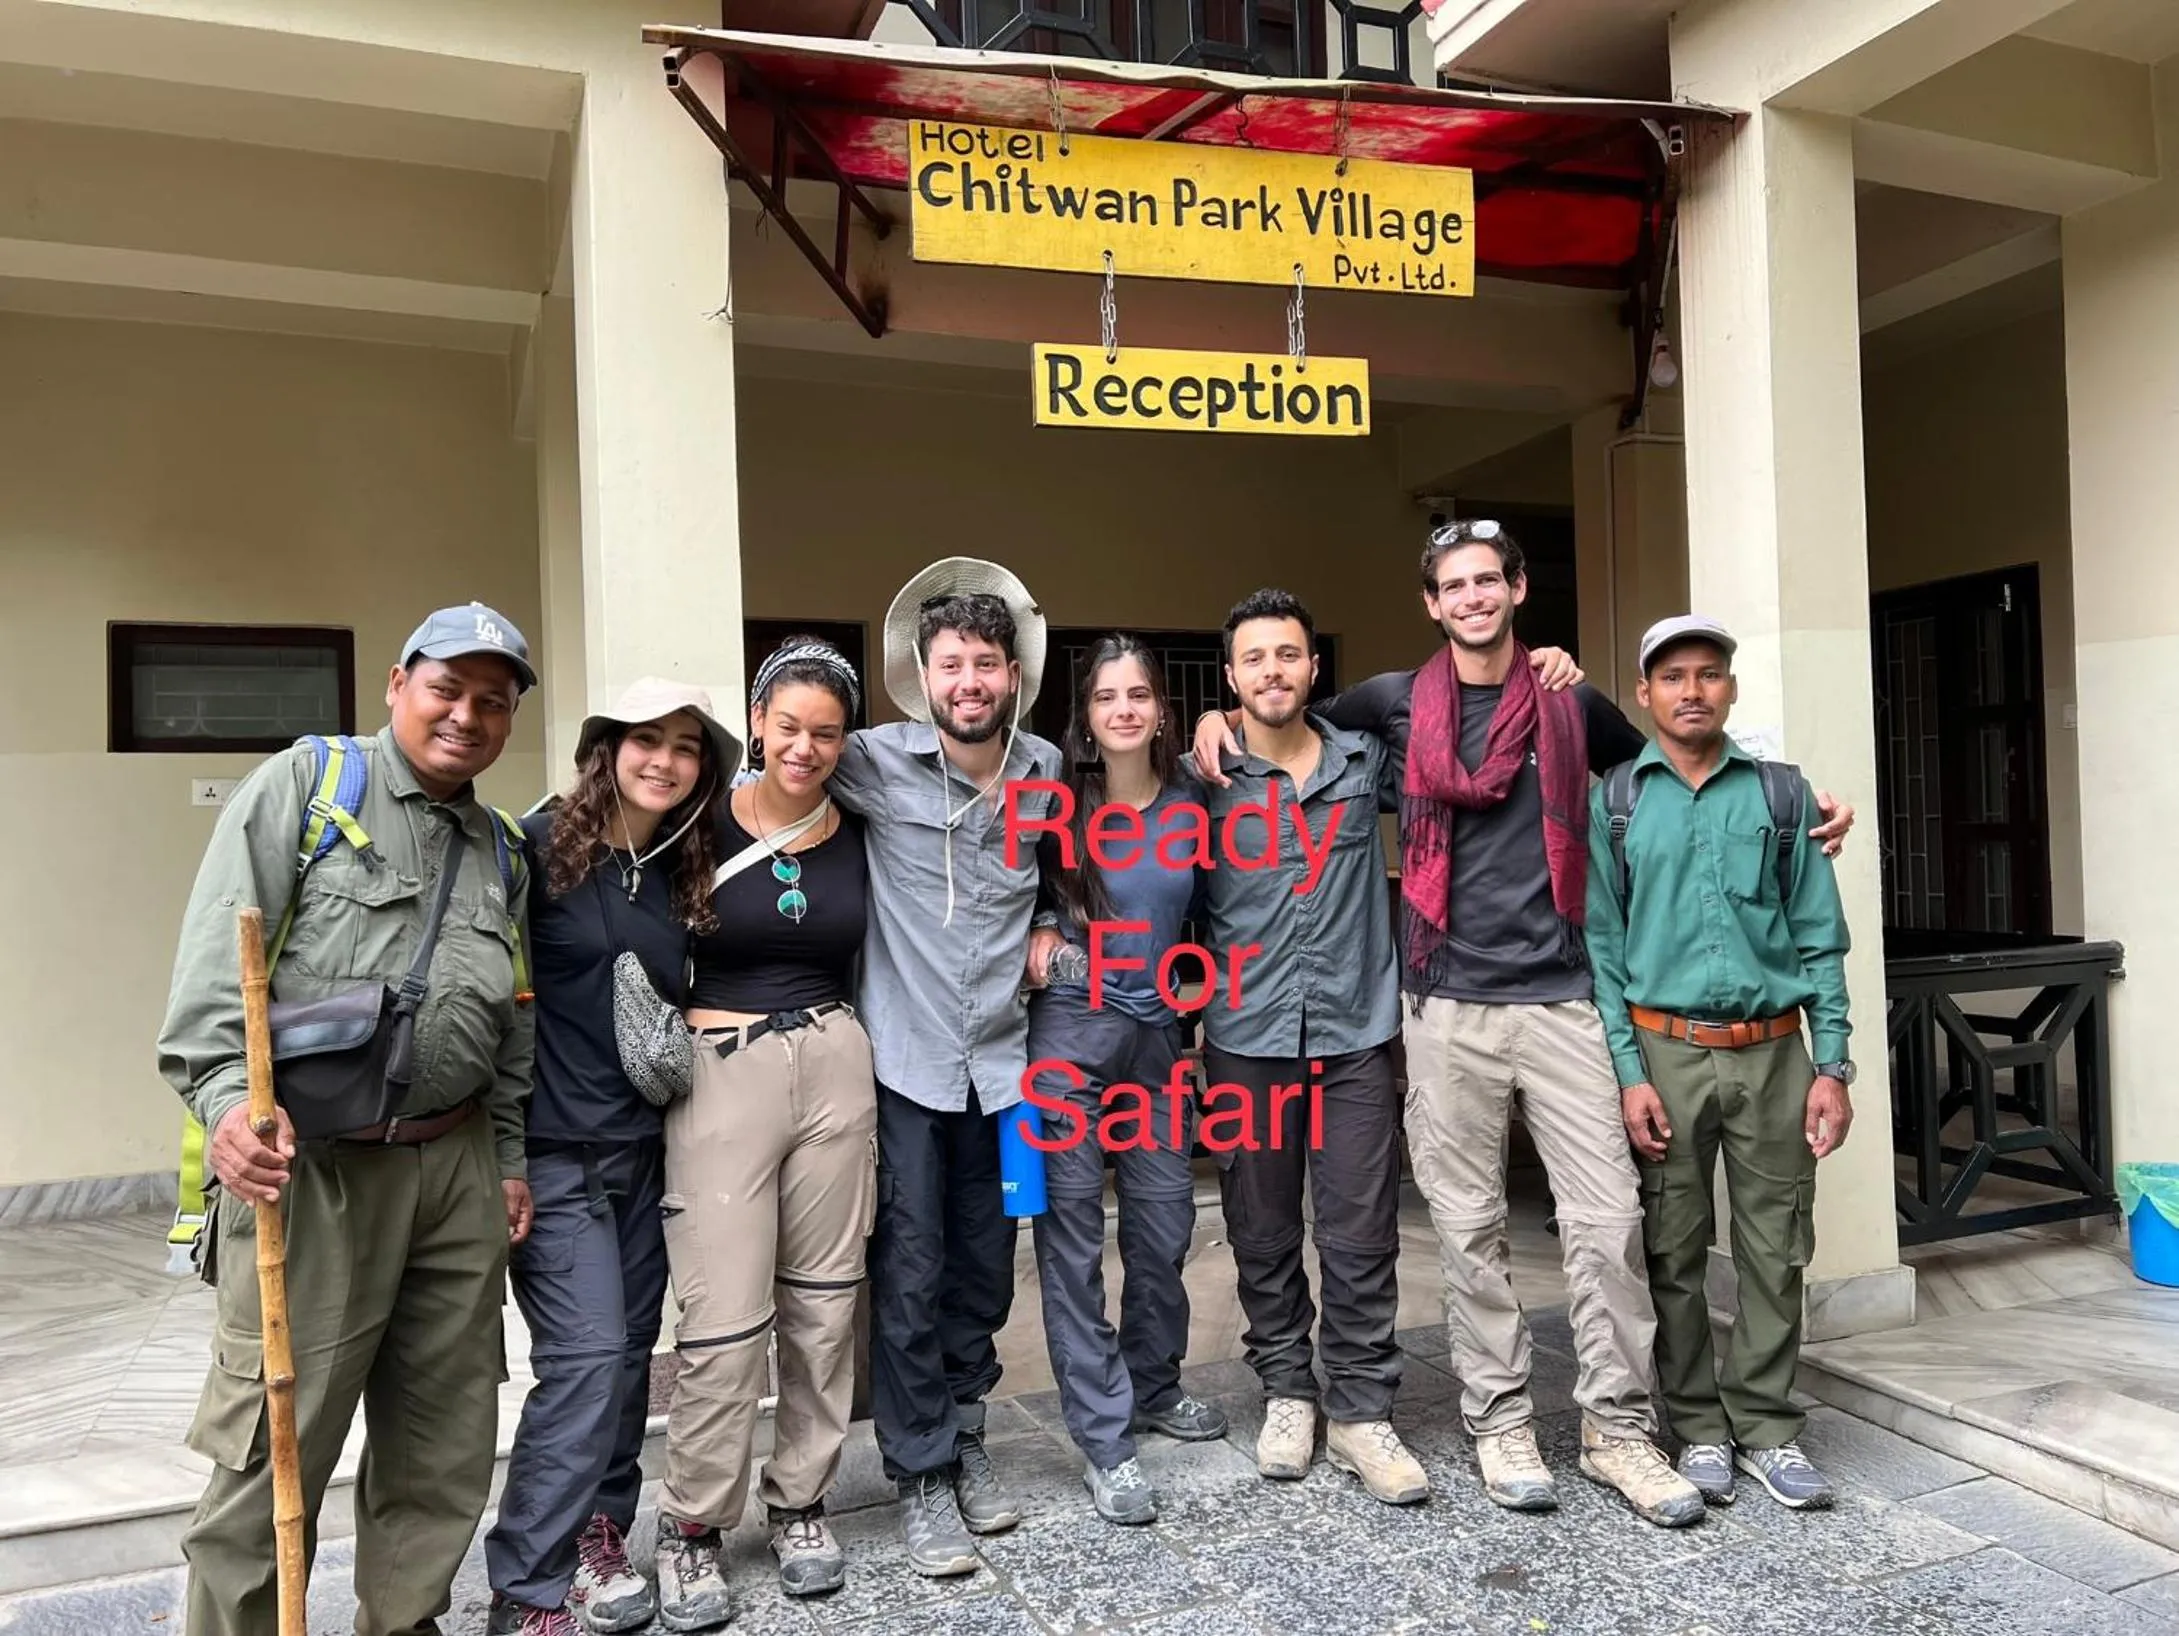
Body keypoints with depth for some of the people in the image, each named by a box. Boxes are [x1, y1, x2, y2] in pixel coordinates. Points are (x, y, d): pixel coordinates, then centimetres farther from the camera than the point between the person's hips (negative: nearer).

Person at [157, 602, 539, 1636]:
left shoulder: (501, 849, 16)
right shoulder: (305, 783, 0)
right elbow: (216, 959, -9)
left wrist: (509, 1156, 16)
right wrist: (230, 1099, -22)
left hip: (458, 1166, 6)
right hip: (310, 1162, -5)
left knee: (445, 1434, 12)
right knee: (276, 1437, -2)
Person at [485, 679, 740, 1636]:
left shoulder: (688, 872, 7)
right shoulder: (539, 847, -11)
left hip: (645, 1146, 6)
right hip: (553, 1148, -6)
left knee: (630, 1349, 12)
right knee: (586, 1356, -8)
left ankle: (597, 1538, 30)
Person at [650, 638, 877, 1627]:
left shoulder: (859, 836, 5)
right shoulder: (704, 828, -4)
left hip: (835, 1068, 3)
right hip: (723, 1074, -3)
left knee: (824, 1300, 11)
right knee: (725, 1316, -3)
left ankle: (800, 1500, 30)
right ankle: (692, 1526, 18)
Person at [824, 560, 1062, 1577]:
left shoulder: (1049, 774, 1)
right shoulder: (875, 763, -9)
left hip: (1003, 1059, 3)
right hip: (903, 1060, -3)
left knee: (986, 1267, 14)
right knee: (909, 1275, 2)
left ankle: (964, 1438, 34)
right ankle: (920, 1475, 20)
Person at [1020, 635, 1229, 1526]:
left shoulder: (1190, 807, 4)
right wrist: (1035, 937, -9)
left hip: (1157, 1033, 4)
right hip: (1071, 1032, -3)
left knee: (1165, 1221, 11)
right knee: (1073, 1233, -1)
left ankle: (1153, 1389, 34)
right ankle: (1105, 1442, 10)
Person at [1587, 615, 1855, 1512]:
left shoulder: (1781, 794, 6)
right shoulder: (1613, 803, 2)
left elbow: (1820, 940, 5)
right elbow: (1600, 945, -1)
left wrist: (1833, 1065, -1)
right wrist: (1628, 1073, -8)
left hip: (1773, 1051, 1)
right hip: (1665, 1051, -1)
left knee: (1775, 1250, 7)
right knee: (1674, 1252, 6)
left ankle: (1766, 1425, 22)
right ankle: (1699, 1428, 21)